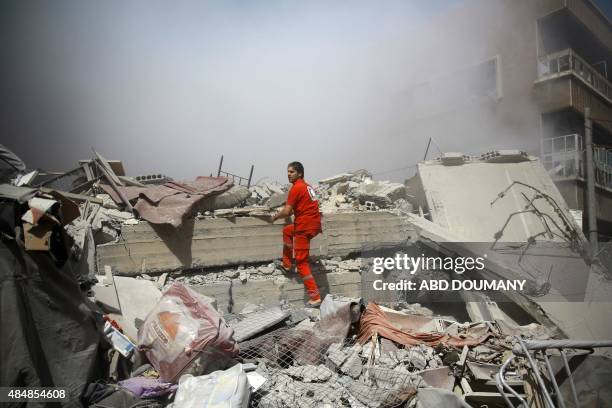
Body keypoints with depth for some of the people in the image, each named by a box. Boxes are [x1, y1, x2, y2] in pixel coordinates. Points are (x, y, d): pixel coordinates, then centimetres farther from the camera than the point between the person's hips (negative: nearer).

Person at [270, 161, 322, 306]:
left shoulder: (296, 187, -13)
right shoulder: (306, 186, 16)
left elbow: (286, 212, -16)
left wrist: (276, 216, 3)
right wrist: (285, 211, 22)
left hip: (305, 227, -9)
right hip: (314, 224, 9)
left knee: (301, 263, -2)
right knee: (287, 230, 31)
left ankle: (315, 297, -4)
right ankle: (287, 264, 35)